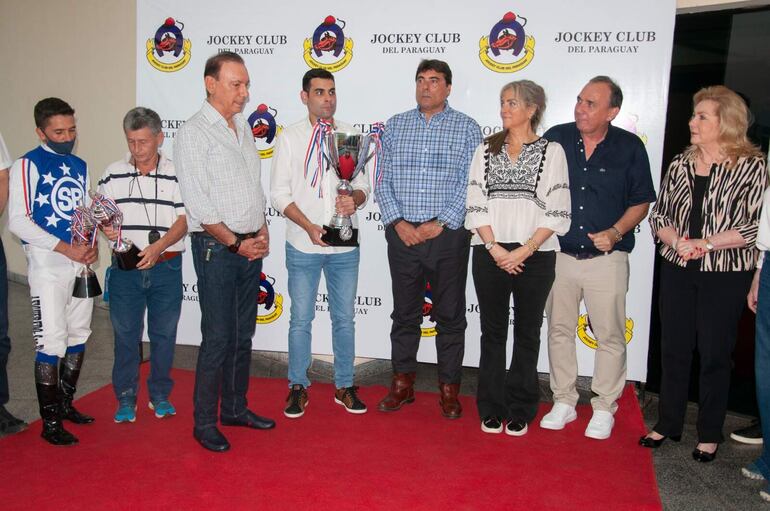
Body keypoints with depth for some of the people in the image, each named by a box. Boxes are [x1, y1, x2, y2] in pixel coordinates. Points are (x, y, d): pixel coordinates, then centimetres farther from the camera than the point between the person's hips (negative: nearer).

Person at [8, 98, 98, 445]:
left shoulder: (80, 166, 13)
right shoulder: (27, 165, -6)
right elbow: (18, 221, -13)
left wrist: (91, 244, -1)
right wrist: (66, 248, -18)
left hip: (81, 263, 7)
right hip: (47, 265, -6)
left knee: (78, 337, 13)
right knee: (52, 344, -6)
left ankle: (65, 404, 28)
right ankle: (50, 423, 5)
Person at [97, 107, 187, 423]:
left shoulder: (176, 174, -1)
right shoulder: (113, 174, 6)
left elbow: (184, 220, -6)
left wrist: (158, 247, -19)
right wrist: (106, 228, -14)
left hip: (166, 267, -1)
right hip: (125, 267, 1)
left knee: (164, 334, 8)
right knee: (125, 334, 6)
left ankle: (160, 394, 25)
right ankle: (126, 398, 21)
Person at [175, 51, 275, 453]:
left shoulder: (243, 127, 13)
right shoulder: (193, 133, -9)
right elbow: (197, 203, -14)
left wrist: (261, 232, 5)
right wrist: (235, 242, -13)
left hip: (251, 246, 7)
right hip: (216, 248, -7)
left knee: (243, 335, 13)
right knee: (218, 338, -3)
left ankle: (235, 408, 26)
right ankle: (205, 423, 10)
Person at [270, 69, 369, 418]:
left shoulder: (350, 135, 7)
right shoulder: (290, 137, 0)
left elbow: (364, 185, 8)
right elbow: (279, 192, -4)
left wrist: (354, 199, -16)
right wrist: (309, 226, -16)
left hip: (345, 246, 2)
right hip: (303, 246, -2)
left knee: (344, 319, 10)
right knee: (301, 320, 6)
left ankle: (344, 386, 24)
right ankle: (298, 387, 21)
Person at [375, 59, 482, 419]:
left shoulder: (467, 128, 2)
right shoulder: (395, 126, 9)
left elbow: (471, 185, -4)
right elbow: (382, 180, 6)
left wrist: (440, 224, -12)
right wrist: (397, 222, -6)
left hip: (448, 236, -2)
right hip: (403, 235, 2)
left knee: (450, 315, 6)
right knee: (404, 312, 10)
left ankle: (449, 389, 18)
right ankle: (403, 383, 23)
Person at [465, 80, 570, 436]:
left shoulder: (551, 151, 1)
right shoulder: (486, 150, 9)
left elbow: (557, 213, -5)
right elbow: (475, 205, 3)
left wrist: (523, 251, -13)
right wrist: (495, 249, -9)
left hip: (535, 256, -2)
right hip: (490, 254, 2)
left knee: (527, 332, 7)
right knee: (492, 331, 8)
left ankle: (520, 411, 19)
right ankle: (491, 409, 20)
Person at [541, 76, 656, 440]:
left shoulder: (630, 147, -3)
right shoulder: (556, 139, 2)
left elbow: (641, 201, 4)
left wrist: (616, 232, -11)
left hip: (606, 258, -2)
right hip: (559, 255, 2)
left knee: (610, 335, 4)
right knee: (559, 330, 11)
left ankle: (604, 408, 21)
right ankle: (564, 402, 26)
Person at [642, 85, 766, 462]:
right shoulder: (681, 163, 7)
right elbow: (659, 215, 6)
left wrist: (704, 244, -16)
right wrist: (677, 240, -12)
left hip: (725, 275, -4)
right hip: (677, 271, 4)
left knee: (715, 353, 6)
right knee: (674, 348, 11)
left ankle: (709, 434, 22)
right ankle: (668, 423, 26)